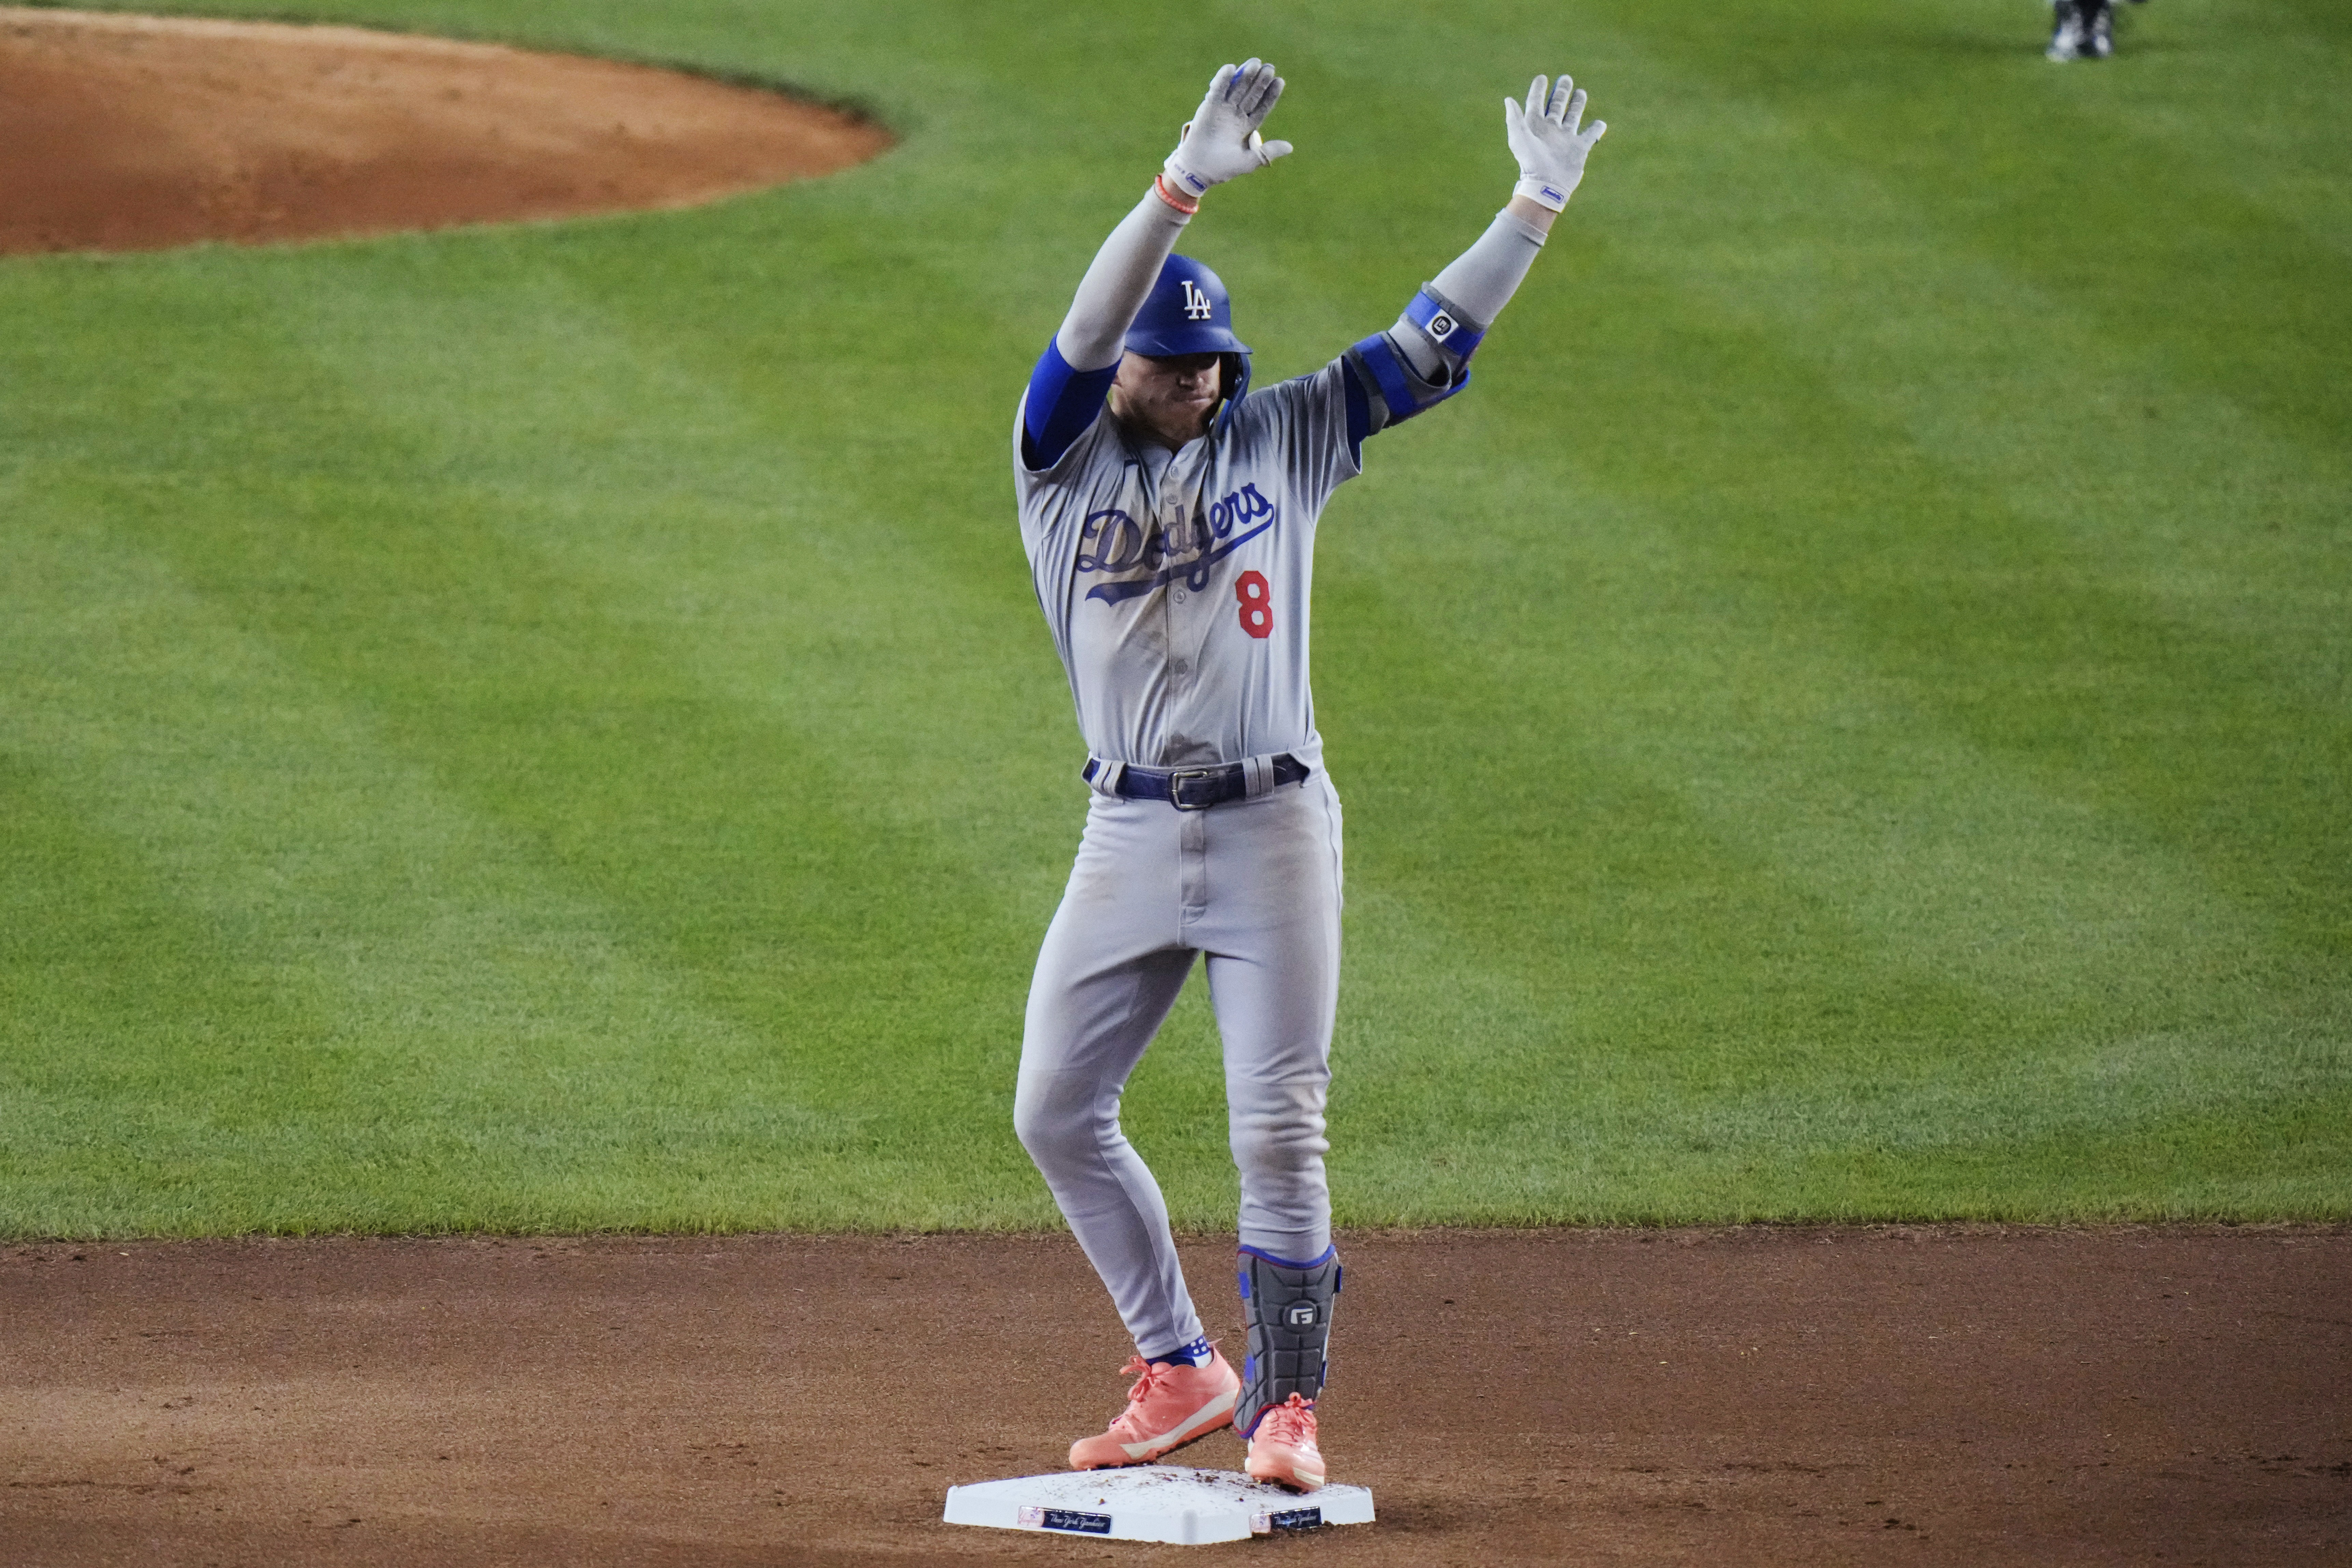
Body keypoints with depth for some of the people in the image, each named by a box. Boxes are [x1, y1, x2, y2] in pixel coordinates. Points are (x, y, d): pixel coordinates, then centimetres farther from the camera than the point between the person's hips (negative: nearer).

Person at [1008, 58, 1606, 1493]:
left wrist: (1537, 209, -7)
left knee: (1279, 1132, -5)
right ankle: (1182, 1373, 21)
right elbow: (1088, 330, -18)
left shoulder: (1283, 442, 5)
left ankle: (1287, 1403, 4)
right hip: (1130, 836, 1)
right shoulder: (1062, 461, -1)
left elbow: (1429, 345, 2)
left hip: (1274, 831, -1)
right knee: (1057, 1111, 6)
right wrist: (1183, 186, -32)